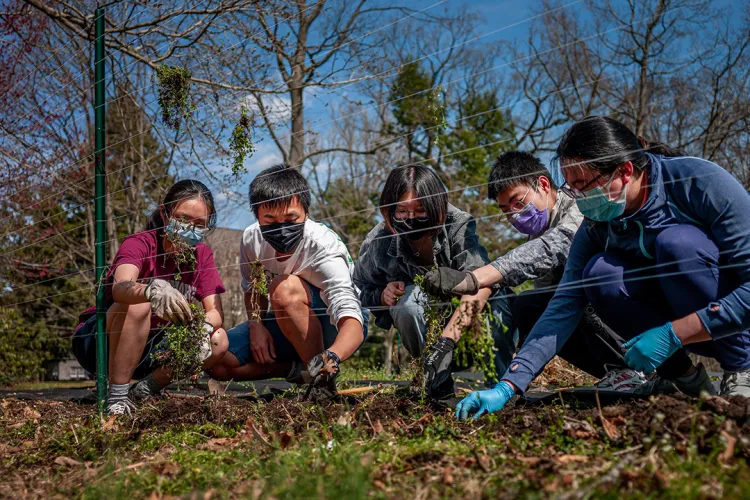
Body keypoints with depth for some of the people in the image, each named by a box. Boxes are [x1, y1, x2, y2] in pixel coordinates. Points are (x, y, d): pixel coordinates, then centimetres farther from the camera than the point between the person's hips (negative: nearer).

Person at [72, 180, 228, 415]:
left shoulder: (202, 255, -2)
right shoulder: (139, 244, -19)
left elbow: (215, 311, -11)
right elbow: (120, 287, -41)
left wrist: (203, 328, -36)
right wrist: (153, 289, -64)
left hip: (148, 350, 5)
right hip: (102, 342, -5)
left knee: (218, 339, -17)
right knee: (137, 304, -35)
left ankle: (145, 390, -7)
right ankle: (117, 397, -28)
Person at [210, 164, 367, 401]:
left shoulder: (324, 247, -32)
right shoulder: (252, 239, -15)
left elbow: (352, 321, -44)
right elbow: (252, 287, 7)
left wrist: (332, 357, -64)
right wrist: (256, 323, -13)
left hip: (335, 329, -6)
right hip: (286, 326, 6)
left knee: (285, 288, -36)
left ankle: (321, 373, -18)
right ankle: (298, 369, -1)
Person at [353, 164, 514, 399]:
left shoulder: (458, 226, -25)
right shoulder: (378, 244, -17)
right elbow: (359, 289, 0)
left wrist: (446, 341, -50)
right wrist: (383, 295, -25)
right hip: (427, 323, 2)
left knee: (497, 298, -33)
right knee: (408, 298, -32)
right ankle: (441, 379, -16)